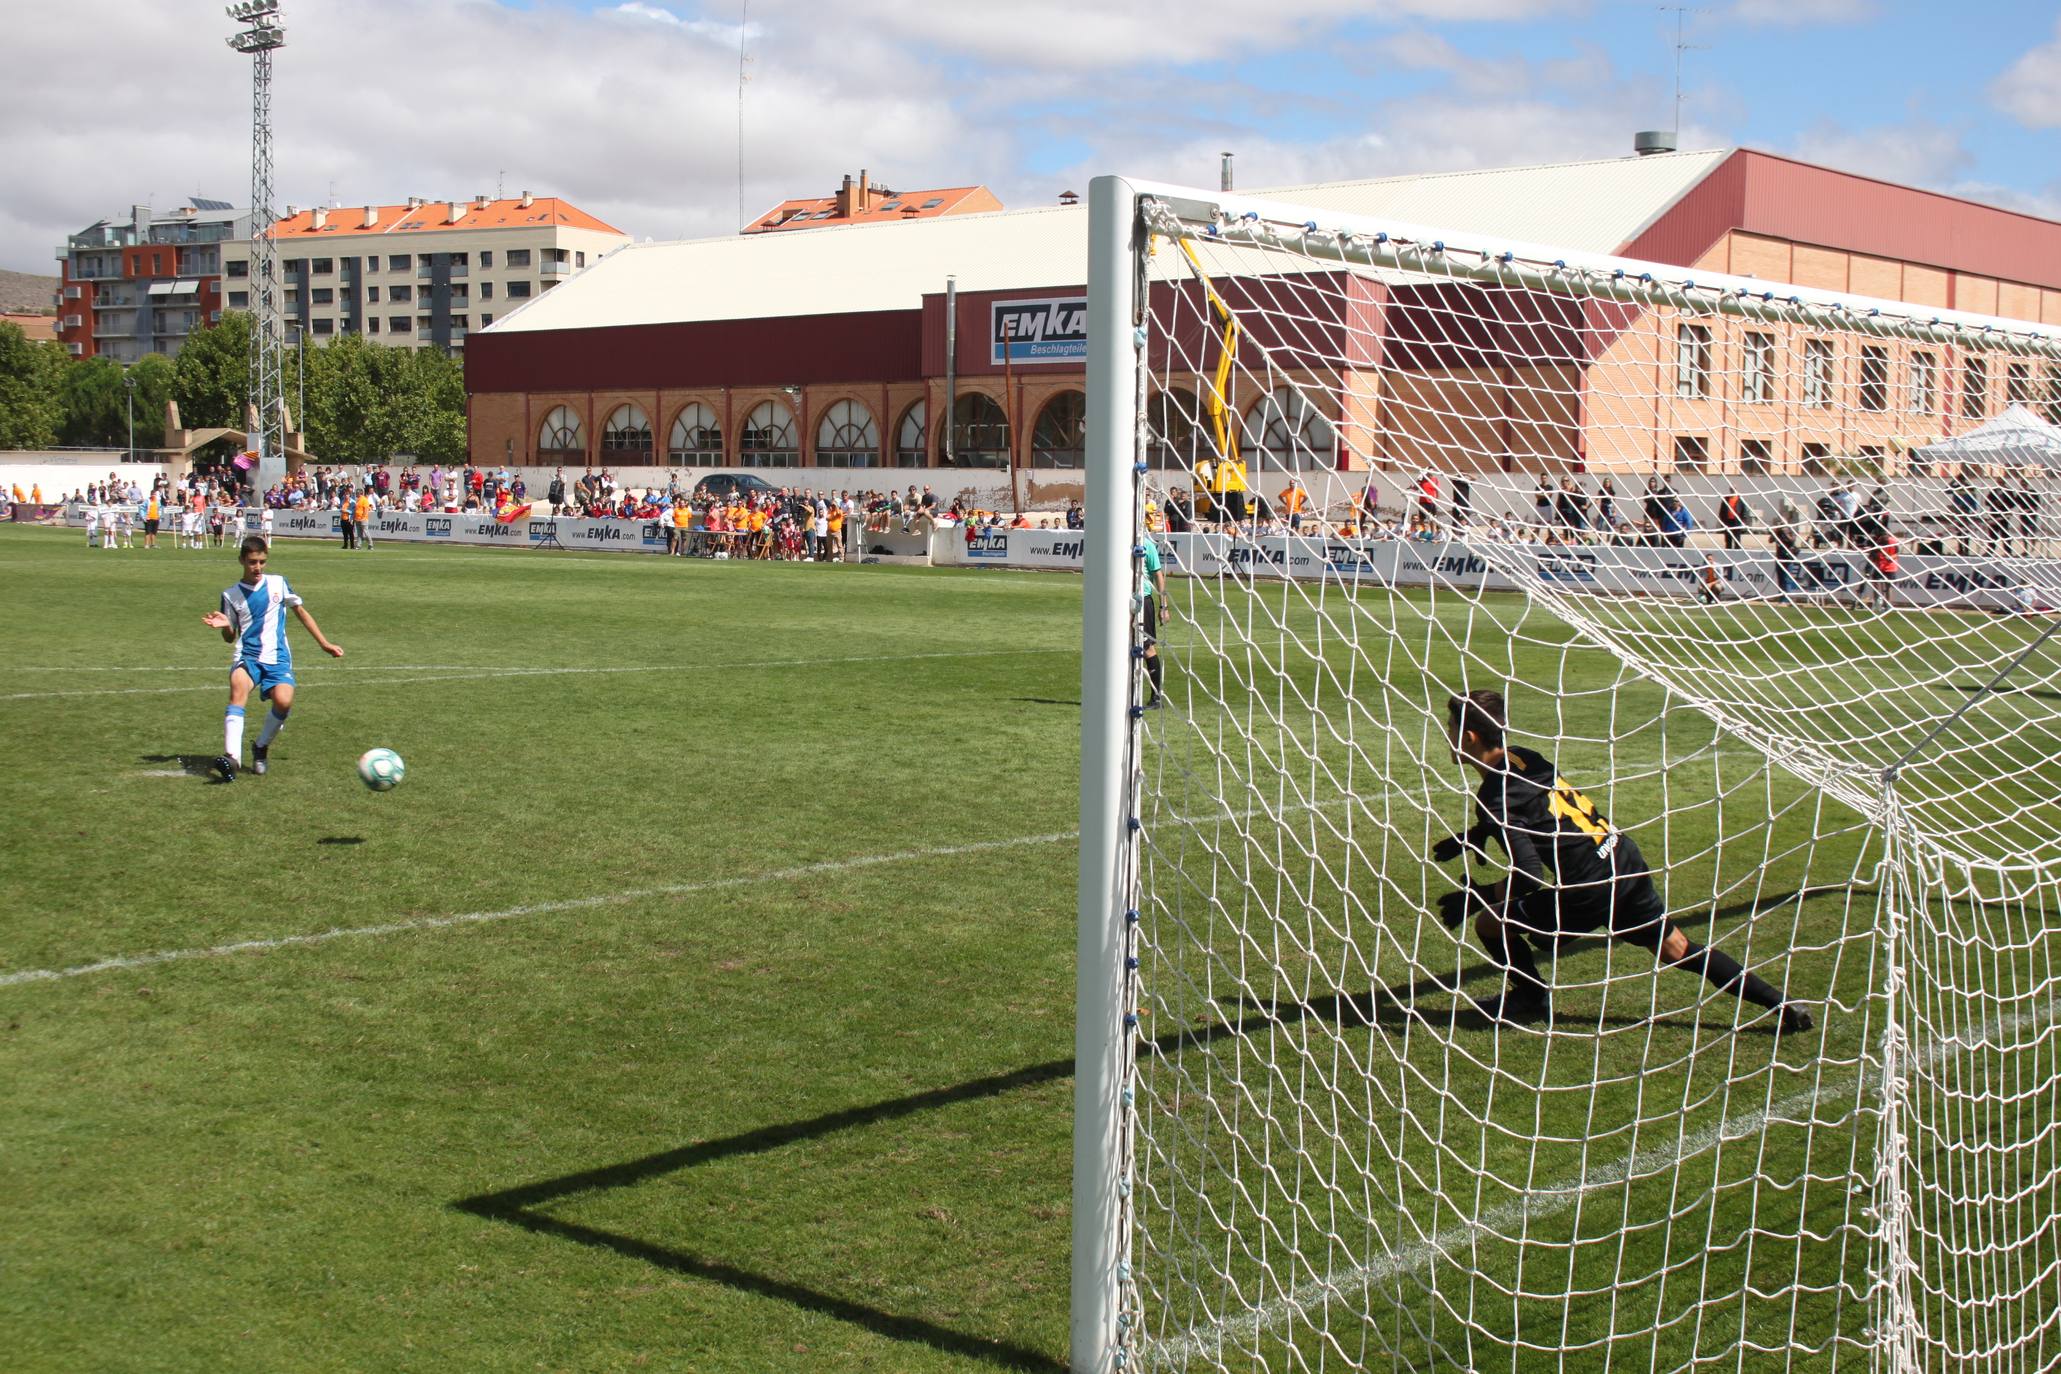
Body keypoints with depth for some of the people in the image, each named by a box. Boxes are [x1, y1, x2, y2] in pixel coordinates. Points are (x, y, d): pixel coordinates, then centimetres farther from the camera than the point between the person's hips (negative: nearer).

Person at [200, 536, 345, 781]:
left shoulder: (278, 583, 7)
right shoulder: (231, 595, 7)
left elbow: (300, 612, 19)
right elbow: (230, 638, 14)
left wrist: (324, 643, 18)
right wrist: (225, 626, -9)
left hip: (278, 657, 0)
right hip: (247, 656, 0)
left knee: (283, 700, -27)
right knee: (238, 686, -33)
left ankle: (261, 747, 2)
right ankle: (232, 756, -42)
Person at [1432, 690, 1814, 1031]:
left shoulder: (1494, 798, -17)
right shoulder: (1521, 756, 7)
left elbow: (1530, 878, -22)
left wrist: (1477, 897, -10)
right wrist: (1474, 837, 21)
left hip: (1591, 888, -9)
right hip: (1626, 859, 9)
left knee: (1490, 923, 4)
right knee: (1677, 949, 17)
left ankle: (1532, 998, 26)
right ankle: (1782, 1005, 17)